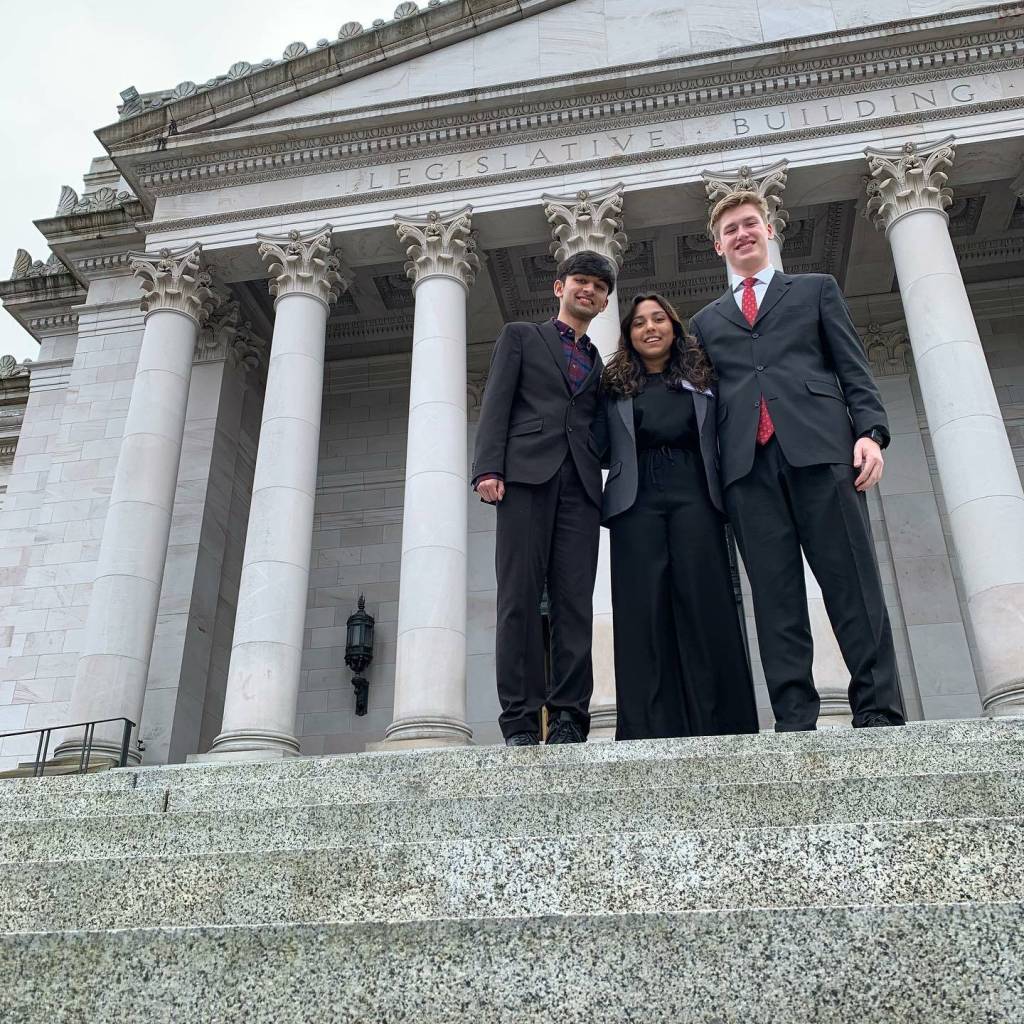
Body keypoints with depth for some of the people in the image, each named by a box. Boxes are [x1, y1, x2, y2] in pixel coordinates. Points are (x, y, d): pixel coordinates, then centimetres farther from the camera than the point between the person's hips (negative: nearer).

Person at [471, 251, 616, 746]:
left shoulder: (600, 365, 28)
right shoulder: (520, 336, 18)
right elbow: (496, 403, 5)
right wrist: (488, 467, -9)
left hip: (580, 484, 3)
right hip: (527, 473, -3)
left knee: (575, 602, -6)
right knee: (519, 598, -9)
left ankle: (568, 718, -5)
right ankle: (520, 721, -8)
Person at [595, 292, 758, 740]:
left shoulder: (701, 379, 18)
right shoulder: (615, 386, 16)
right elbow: (598, 447, 7)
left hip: (694, 497, 0)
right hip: (637, 502, 0)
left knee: (705, 606, -5)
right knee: (645, 613, -4)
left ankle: (718, 727, -2)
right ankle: (651, 731, -4)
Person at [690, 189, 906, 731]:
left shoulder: (816, 288, 22)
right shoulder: (706, 321, 26)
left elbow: (853, 366, 12)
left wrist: (871, 431, -4)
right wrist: (712, 471, 6)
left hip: (818, 445, -1)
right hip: (747, 462, 2)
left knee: (852, 583, -8)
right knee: (774, 593, -5)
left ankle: (879, 711, -6)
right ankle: (795, 719, -5)